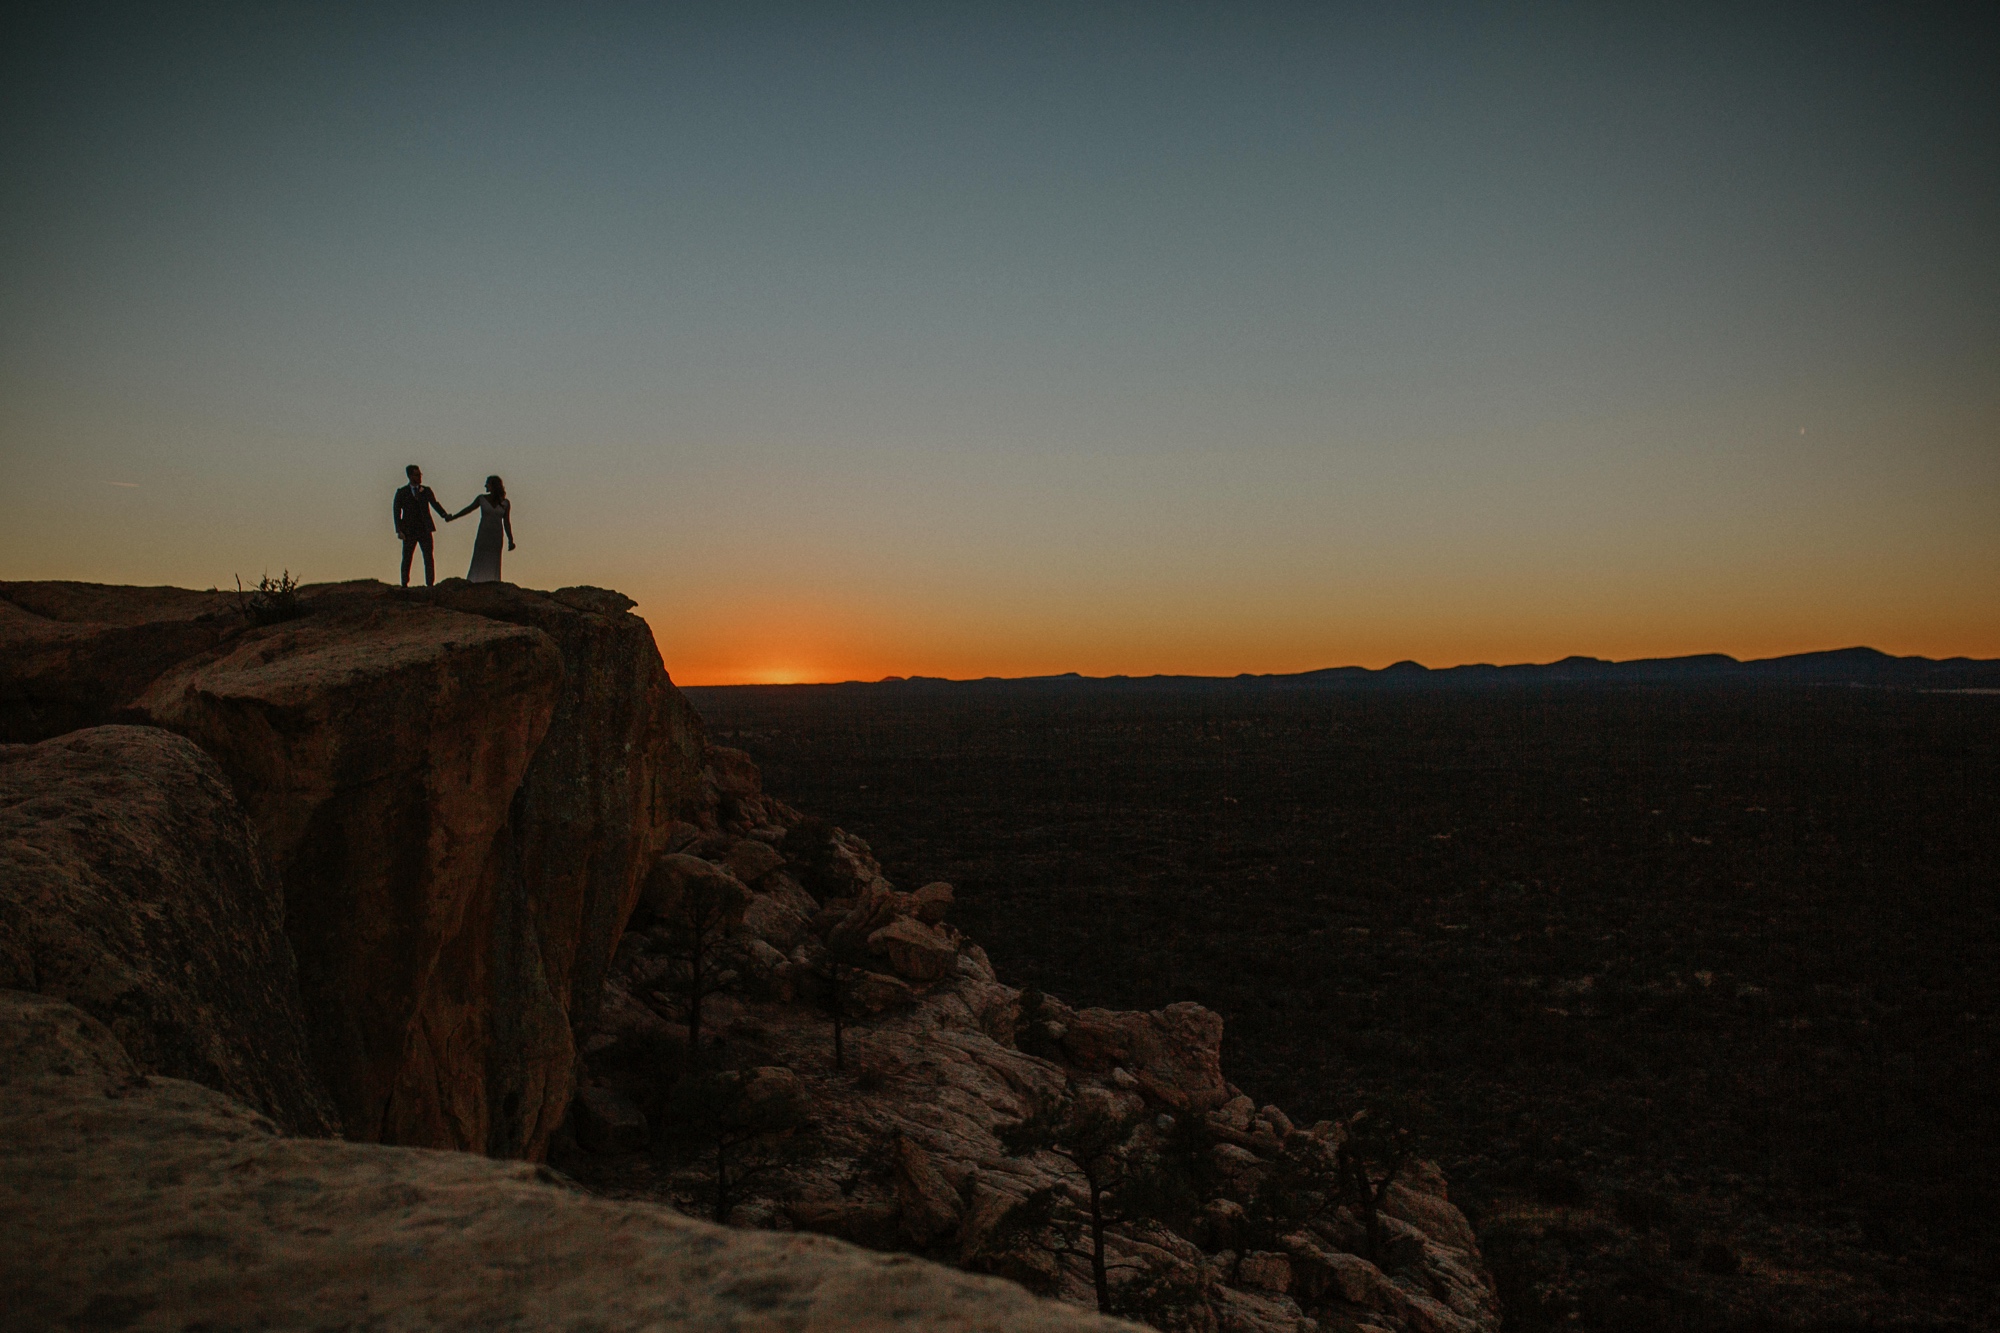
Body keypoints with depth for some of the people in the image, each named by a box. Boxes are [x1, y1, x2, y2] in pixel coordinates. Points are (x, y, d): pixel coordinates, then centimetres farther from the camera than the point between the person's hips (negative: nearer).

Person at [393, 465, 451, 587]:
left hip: (425, 530, 1)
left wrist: (445, 515, -20)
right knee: (407, 558, 4)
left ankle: (430, 583, -2)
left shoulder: (426, 490, 10)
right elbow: (396, 511, 2)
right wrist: (399, 530, -8)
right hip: (409, 531, -1)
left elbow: (435, 503, -1)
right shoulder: (402, 493, 4)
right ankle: (404, 584, 13)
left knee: (429, 557, -4)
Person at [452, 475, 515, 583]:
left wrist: (510, 540, 4)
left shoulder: (505, 503, 3)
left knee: (493, 562, -2)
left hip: (497, 537, 0)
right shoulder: (482, 499, 3)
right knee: (478, 560, -8)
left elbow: (506, 522, 7)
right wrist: (452, 517, 23)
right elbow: (468, 509, 16)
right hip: (483, 534, 0)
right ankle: (470, 583, -12)